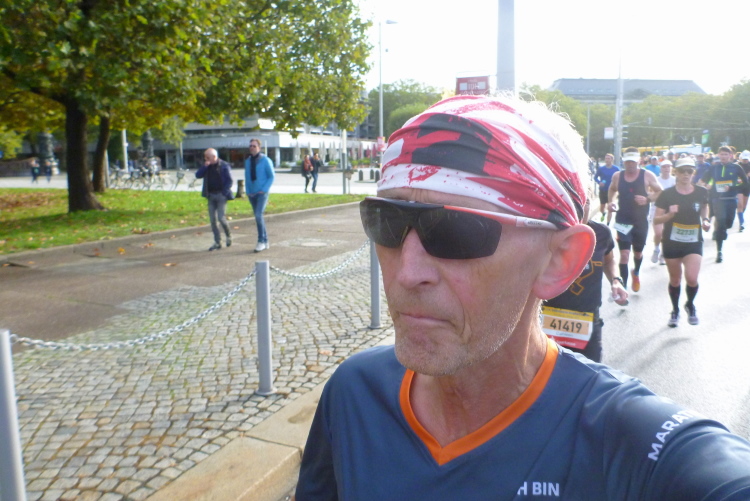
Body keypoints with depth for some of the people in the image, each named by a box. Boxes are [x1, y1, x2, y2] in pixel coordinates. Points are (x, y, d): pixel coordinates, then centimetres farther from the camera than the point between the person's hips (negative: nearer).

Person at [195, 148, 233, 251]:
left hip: (221, 195, -6)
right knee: (213, 220, 4)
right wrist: (204, 166, -9)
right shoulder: (207, 166, 11)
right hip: (211, 195, 6)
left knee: (221, 217, -11)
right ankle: (217, 243, 11)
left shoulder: (224, 166, -5)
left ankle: (228, 235, 16)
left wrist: (224, 193, -14)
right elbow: (198, 175, 3)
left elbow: (229, 180, -6)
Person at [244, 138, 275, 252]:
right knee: (258, 217, 9)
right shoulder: (247, 161, 10)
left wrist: (264, 190, -12)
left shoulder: (265, 160, -5)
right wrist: (248, 191, 6)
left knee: (258, 215, -19)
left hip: (262, 193, -6)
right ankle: (265, 241, 18)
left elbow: (271, 176, -3)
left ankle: (261, 241, -10)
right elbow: (247, 178, 16)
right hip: (252, 194, 6)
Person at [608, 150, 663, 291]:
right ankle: (623, 287, -5)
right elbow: (612, 189, 19)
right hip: (623, 221, 0)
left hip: (641, 221, 1)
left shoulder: (647, 175, -6)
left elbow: (660, 192, -1)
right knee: (624, 254, -11)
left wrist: (647, 199, -20)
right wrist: (611, 201, 0)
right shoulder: (617, 176, -1)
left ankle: (636, 273, 50)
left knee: (638, 253, 18)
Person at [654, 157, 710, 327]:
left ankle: (690, 305, 17)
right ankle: (675, 311, 33)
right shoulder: (667, 194, -6)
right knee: (675, 280, 11)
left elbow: (704, 210, 18)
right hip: (672, 242, 0)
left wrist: (706, 221, -2)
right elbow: (656, 219, -5)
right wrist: (669, 214, -24)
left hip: (694, 242, 0)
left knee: (692, 278, -15)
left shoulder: (701, 192, -1)